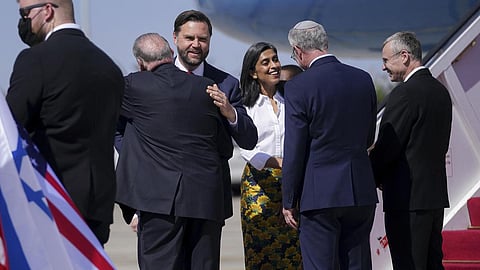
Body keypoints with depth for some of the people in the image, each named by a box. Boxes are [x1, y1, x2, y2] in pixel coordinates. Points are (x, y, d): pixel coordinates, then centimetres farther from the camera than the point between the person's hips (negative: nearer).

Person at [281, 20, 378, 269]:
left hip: (320, 193, -5)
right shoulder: (363, 80, 6)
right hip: (361, 192, 5)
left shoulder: (298, 87, -10)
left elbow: (294, 150, -9)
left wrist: (289, 201, -1)